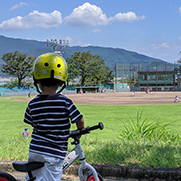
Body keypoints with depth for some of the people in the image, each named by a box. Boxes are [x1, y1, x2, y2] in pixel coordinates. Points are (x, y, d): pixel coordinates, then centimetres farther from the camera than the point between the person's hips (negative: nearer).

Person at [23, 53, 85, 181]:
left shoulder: (33, 104, -3)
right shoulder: (64, 102, -12)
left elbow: (30, 122, 9)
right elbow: (80, 121, -7)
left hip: (34, 151, 3)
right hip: (55, 154, -3)